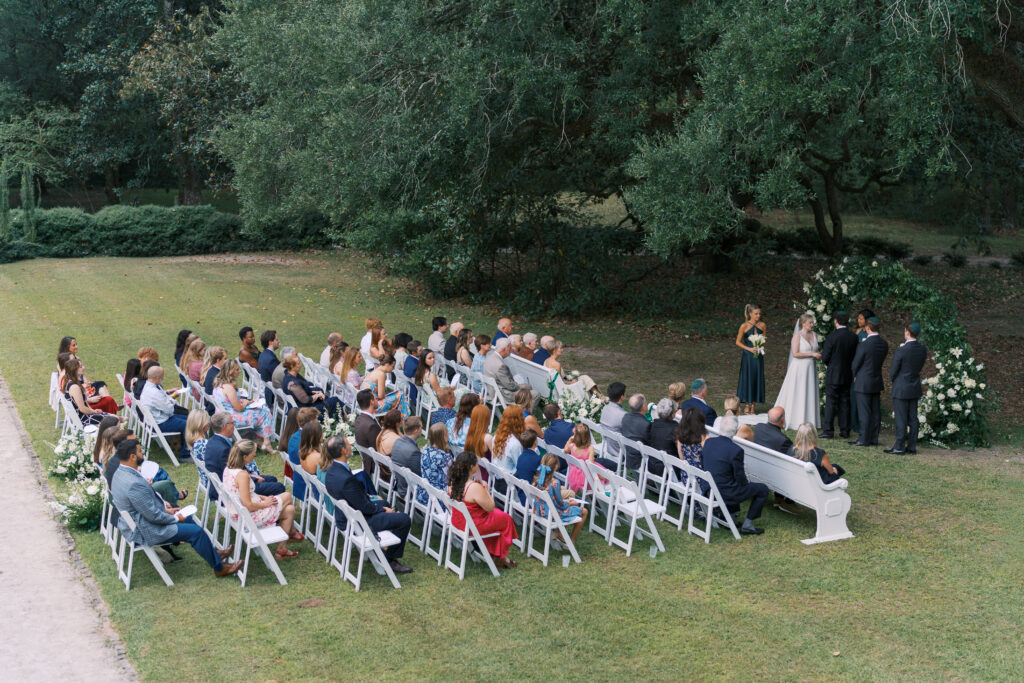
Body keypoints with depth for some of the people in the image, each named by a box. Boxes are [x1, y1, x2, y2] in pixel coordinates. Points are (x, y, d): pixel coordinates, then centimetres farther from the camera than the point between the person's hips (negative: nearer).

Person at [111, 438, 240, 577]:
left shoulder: (120, 472, -1)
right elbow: (153, 516, -25)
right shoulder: (134, 484, -34)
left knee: (186, 518, 21)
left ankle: (213, 553, 35)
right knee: (197, 531, -4)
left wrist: (163, 506, 8)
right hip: (144, 532, -10)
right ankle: (219, 568, 13)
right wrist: (175, 518, -9)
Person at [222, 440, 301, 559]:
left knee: (289, 509, 15)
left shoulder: (228, 469, 0)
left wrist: (262, 498, 7)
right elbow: (248, 506, -28)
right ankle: (292, 532, 31)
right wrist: (265, 503, -11)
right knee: (287, 496, 9)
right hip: (249, 518, -9)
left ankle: (282, 549, 26)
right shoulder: (242, 475, -29)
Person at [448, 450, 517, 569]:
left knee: (495, 515, 29)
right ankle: (500, 557, 33)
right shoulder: (475, 488, -32)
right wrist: (485, 489, -10)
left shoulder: (452, 482, -8)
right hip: (473, 525, -8)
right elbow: (490, 507, -20)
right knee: (506, 519, 16)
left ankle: (493, 554, 36)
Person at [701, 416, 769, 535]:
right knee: (763, 490, 11)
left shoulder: (708, 441, -6)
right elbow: (741, 480, -18)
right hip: (726, 493, -7)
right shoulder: (736, 450, -26)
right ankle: (747, 525, 15)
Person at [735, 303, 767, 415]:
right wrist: (749, 349, -13)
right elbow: (738, 342, -2)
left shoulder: (762, 325, 1)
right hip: (747, 356, -3)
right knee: (747, 379, 1)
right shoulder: (744, 326, -8)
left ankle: (753, 405, 13)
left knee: (757, 379, 4)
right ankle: (746, 405, 9)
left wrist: (761, 348, -5)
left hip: (758, 356, 3)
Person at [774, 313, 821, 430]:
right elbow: (795, 354, -16)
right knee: (797, 394, -2)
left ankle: (808, 420, 11)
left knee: (810, 394, 6)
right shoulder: (797, 335, -10)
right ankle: (797, 421, 4)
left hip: (811, 368, 6)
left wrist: (818, 355, 0)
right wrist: (812, 354, -16)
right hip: (799, 368, -6)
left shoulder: (814, 335, 9)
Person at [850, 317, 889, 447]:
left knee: (864, 412, -2)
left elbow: (855, 364, -9)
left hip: (864, 383, -7)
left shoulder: (864, 345, -19)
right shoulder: (884, 344, 1)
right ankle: (874, 439, 15)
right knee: (875, 411, 10)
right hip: (877, 382, 7)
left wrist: (855, 375, 10)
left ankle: (864, 439, 2)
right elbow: (881, 361, 10)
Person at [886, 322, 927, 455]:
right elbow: (920, 366, 9)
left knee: (901, 419, -1)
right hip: (915, 388, 6)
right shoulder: (922, 349, -2)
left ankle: (899, 447, 3)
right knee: (912, 418, 11)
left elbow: (892, 372, -12)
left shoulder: (901, 351, -21)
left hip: (901, 389, -6)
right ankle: (912, 446, 17)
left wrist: (893, 380, 8)